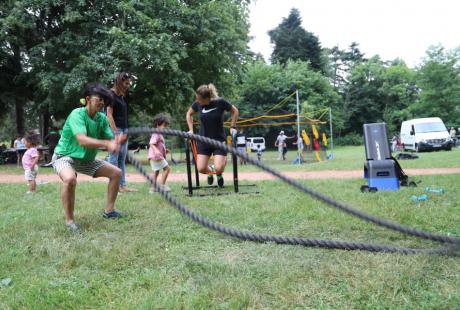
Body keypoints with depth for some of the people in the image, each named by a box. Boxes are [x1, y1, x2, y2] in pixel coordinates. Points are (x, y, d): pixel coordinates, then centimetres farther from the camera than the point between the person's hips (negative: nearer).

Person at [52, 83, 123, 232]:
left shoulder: (102, 118, -4)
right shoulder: (77, 114, -24)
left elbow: (109, 139, -9)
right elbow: (82, 140, -38)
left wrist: (115, 144, -33)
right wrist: (106, 143, -50)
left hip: (86, 159, 8)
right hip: (65, 156, -7)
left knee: (116, 172, 4)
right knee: (70, 179, -38)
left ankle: (109, 211, 16)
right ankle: (69, 220, -19)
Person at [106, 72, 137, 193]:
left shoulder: (122, 97, 16)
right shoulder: (112, 94, -7)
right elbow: (109, 115, -13)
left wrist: (125, 133, 6)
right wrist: (116, 133, -18)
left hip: (123, 130, 8)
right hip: (115, 130, -8)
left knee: (122, 160, 8)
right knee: (114, 159, -4)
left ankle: (122, 185, 12)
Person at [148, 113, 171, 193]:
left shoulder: (159, 134, 19)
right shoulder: (156, 134, -14)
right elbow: (152, 144, -26)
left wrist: (164, 150, 26)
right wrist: (156, 150, -41)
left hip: (154, 157, 11)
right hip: (156, 156, -11)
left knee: (155, 171, 14)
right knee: (167, 168, -7)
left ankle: (153, 187, 18)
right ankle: (162, 184, -5)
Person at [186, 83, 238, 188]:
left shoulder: (220, 102, -16)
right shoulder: (197, 104, -8)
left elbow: (234, 111, 1)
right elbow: (189, 114, 13)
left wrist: (233, 127, -2)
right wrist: (191, 129, 7)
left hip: (219, 140, -2)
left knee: (218, 168, -15)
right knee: (201, 168, -7)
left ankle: (219, 175, 25)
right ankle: (210, 172, 31)